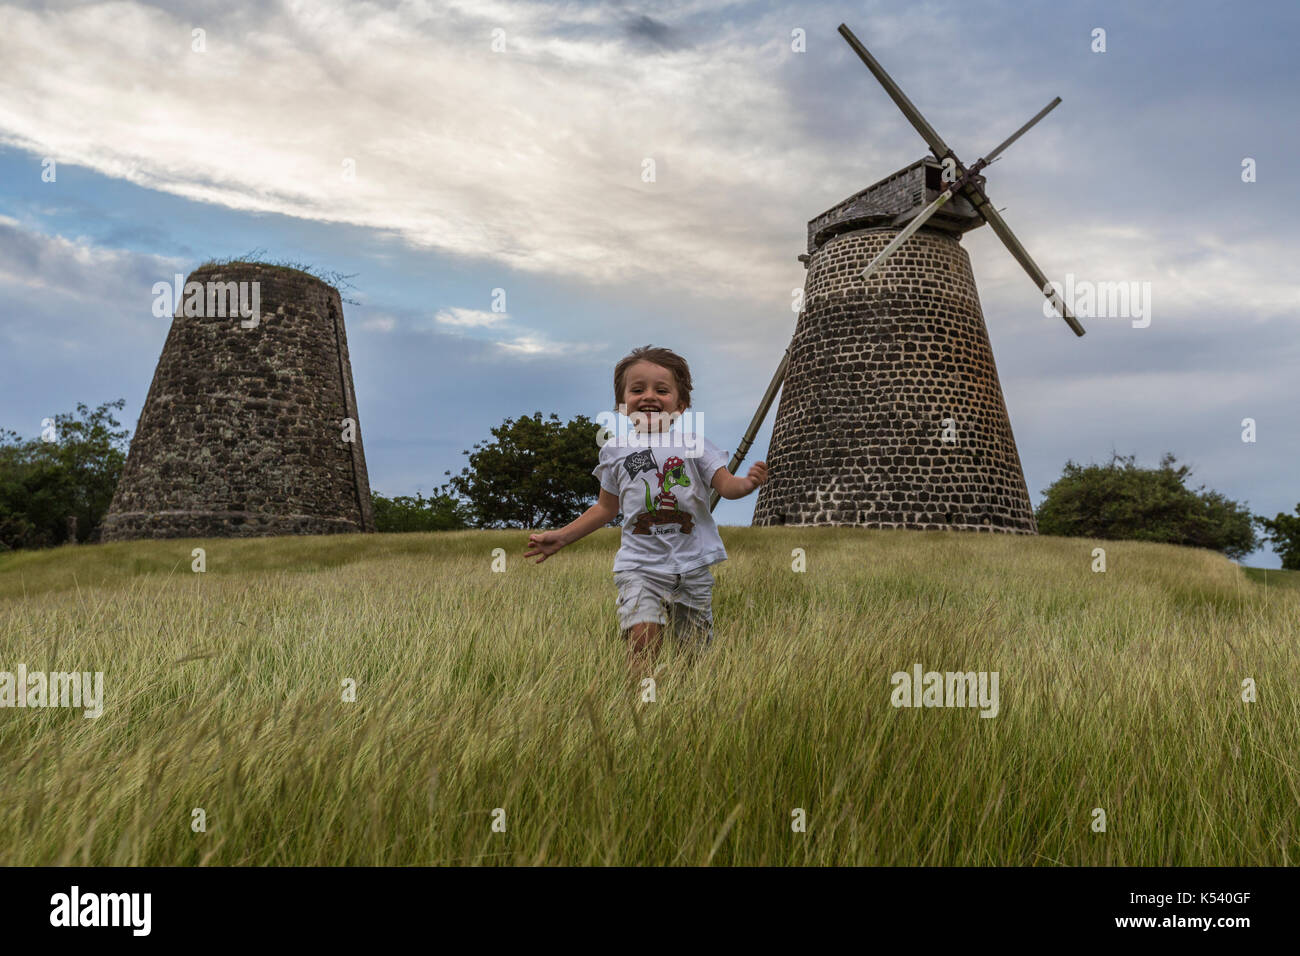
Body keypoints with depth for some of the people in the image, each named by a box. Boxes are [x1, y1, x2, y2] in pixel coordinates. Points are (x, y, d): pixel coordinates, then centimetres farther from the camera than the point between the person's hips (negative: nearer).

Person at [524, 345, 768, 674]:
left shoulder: (692, 442, 1)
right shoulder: (615, 450, 6)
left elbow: (725, 484, -6)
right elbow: (606, 508, 16)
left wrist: (748, 483, -30)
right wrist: (561, 537, 12)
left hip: (693, 564, 0)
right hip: (640, 564, 0)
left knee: (695, 648, 8)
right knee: (643, 638, -21)